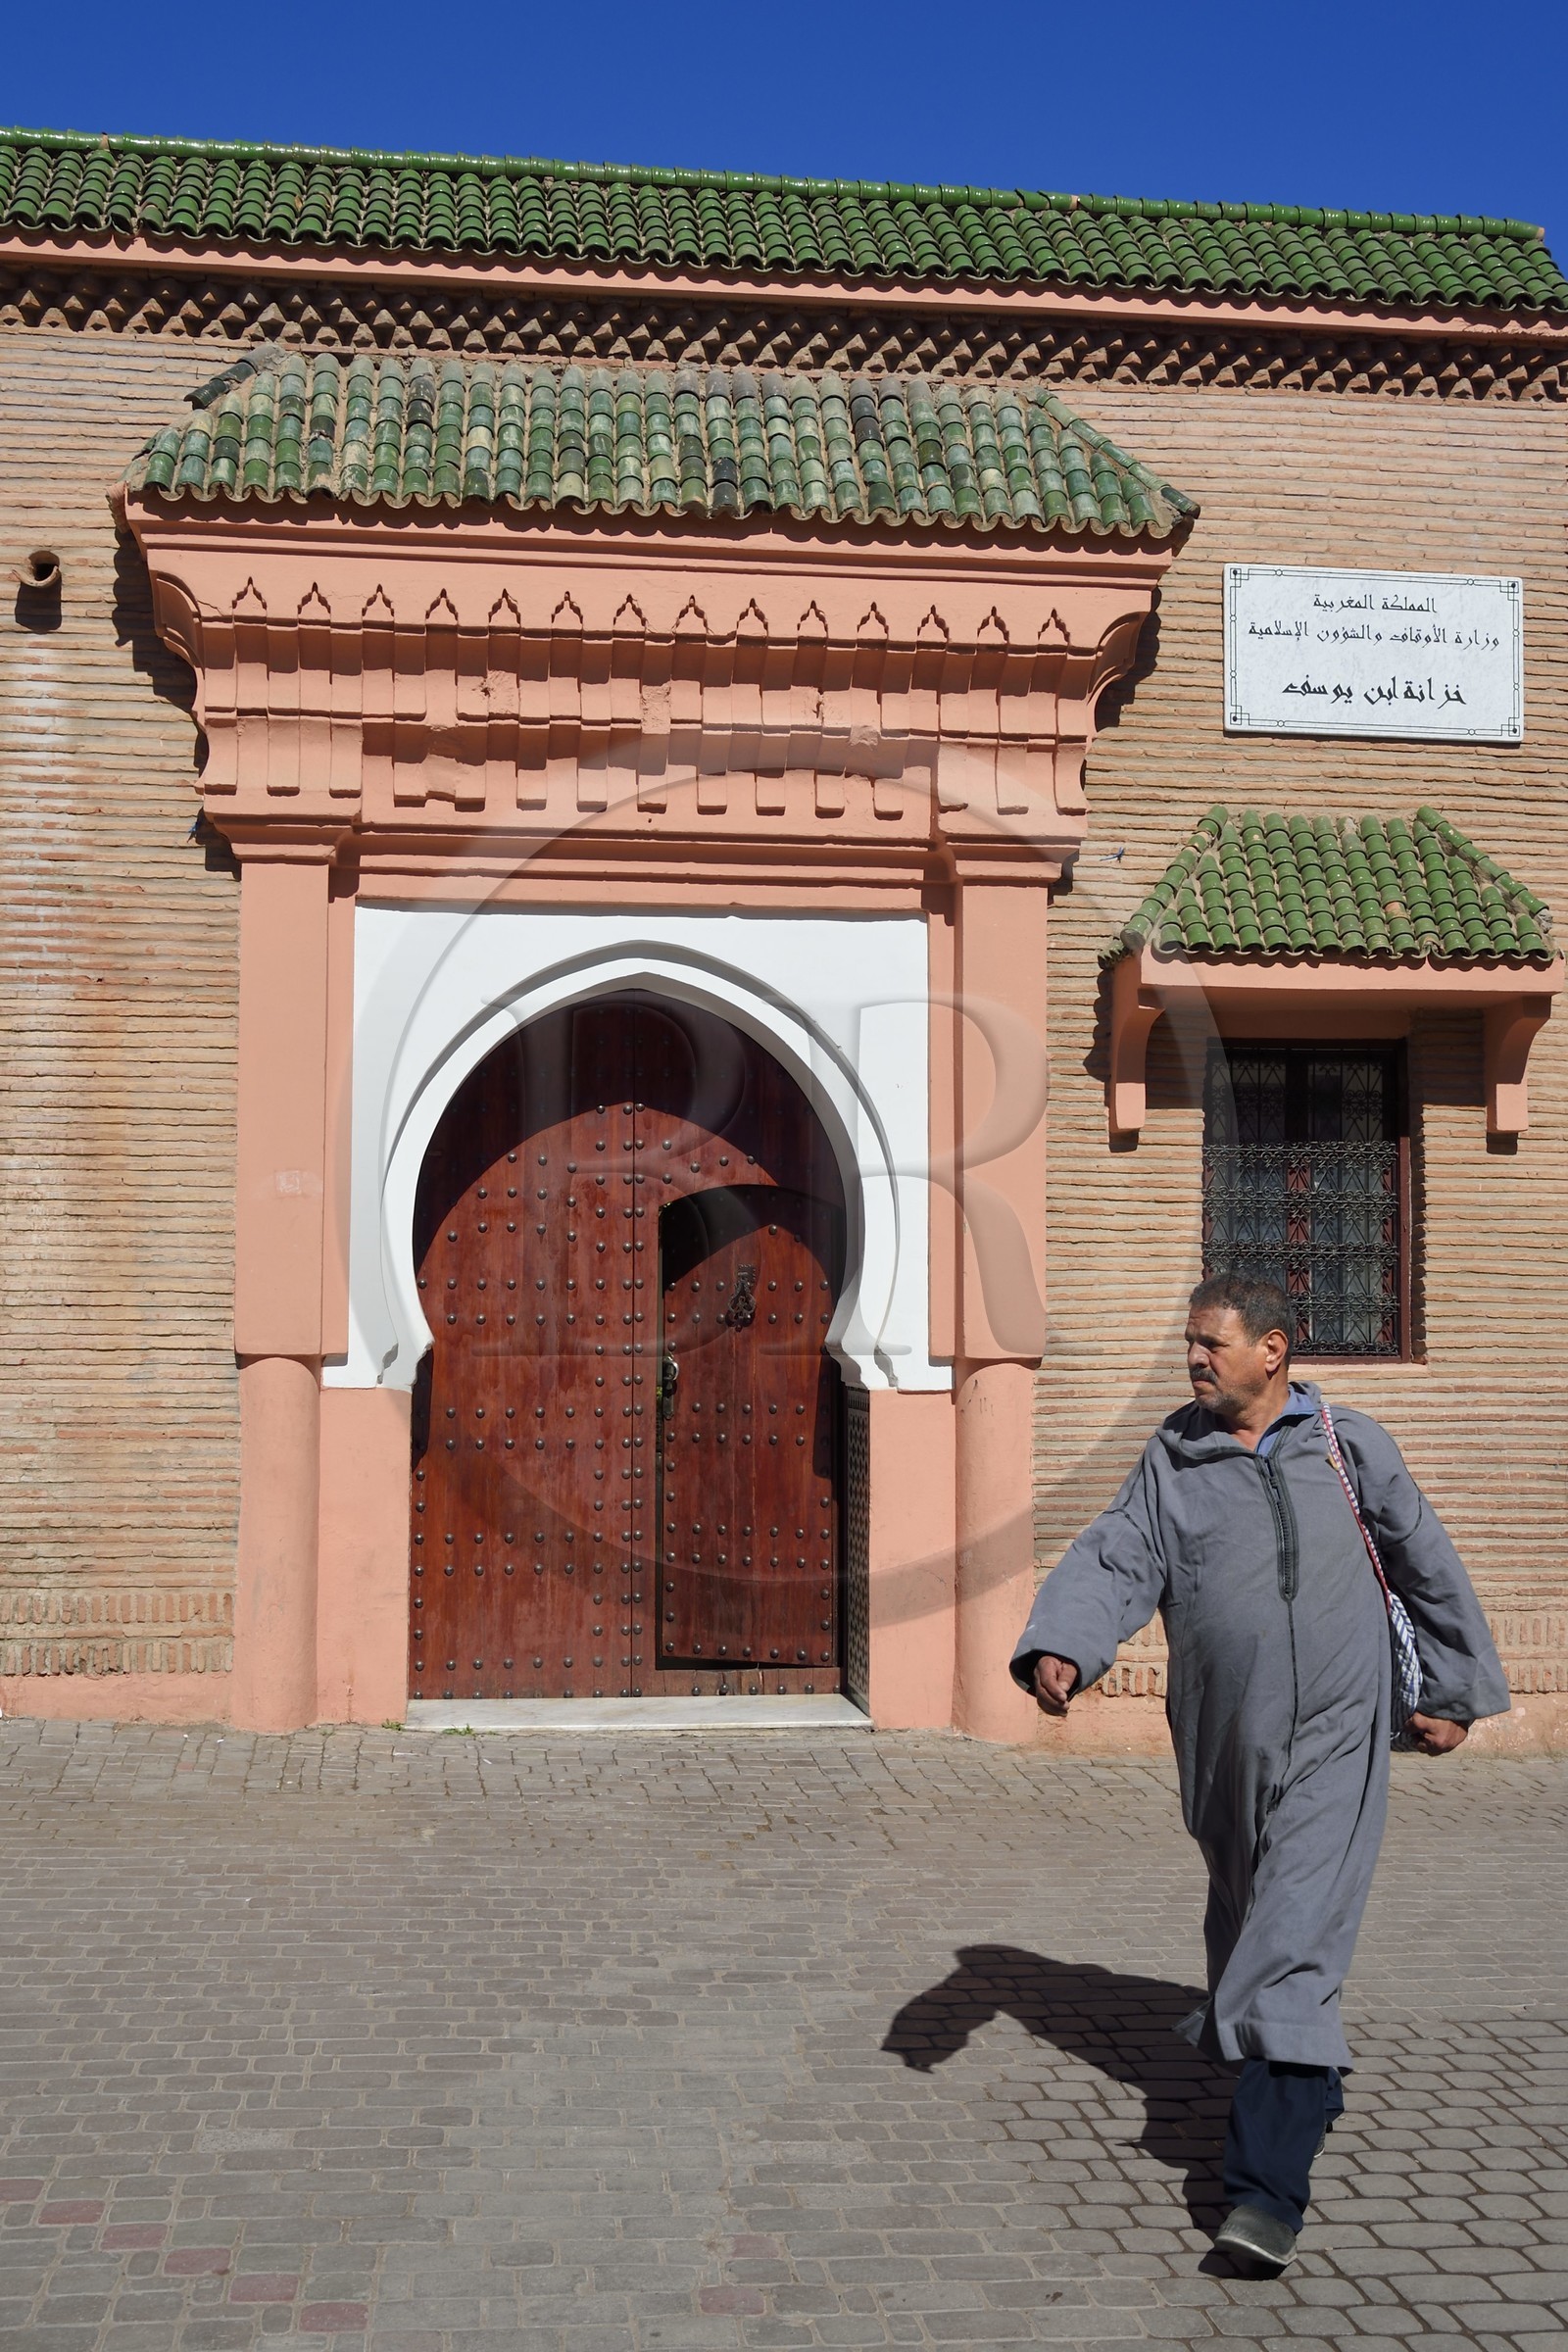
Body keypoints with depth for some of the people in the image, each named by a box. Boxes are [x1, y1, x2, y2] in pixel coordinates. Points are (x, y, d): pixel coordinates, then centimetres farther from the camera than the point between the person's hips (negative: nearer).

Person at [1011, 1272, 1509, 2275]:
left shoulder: (1352, 1447, 2)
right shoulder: (1174, 1461, 5)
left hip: (1332, 1744, -3)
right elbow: (1114, 1562, -5)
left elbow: (1428, 1566, 13)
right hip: (1223, 1748, 4)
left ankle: (1268, 2190, -15)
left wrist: (1458, 1692, 18)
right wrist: (1058, 1650, -24)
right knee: (1246, 1922, 20)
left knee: (1293, 1950, -13)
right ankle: (1311, 2090, 48)